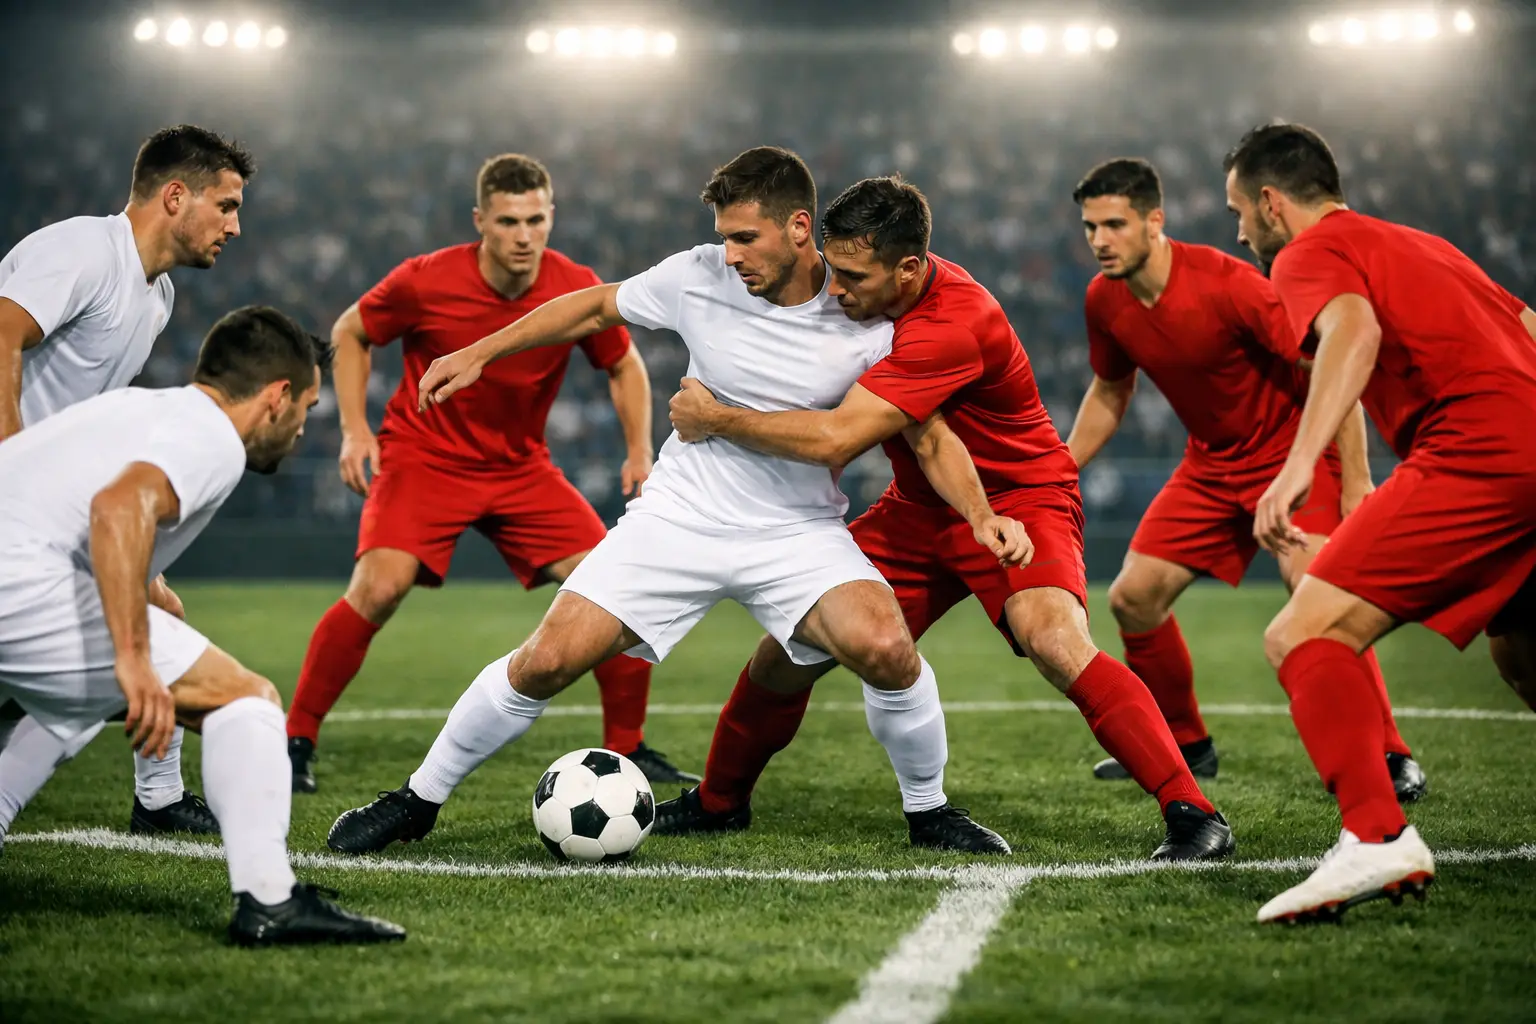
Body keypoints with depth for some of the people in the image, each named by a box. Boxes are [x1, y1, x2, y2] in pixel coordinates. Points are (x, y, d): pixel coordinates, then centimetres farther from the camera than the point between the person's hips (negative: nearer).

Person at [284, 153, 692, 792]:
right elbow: (350, 333, 0)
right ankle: (295, 741, -10)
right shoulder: (426, 282, -18)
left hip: (521, 467, 3)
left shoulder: (577, 290, -12)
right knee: (378, 588, -25)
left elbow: (624, 366, 7)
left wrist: (640, 452, -5)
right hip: (423, 456, -3)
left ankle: (628, 750, 9)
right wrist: (355, 429, -10)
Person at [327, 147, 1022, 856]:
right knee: (547, 660, -9)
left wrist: (982, 514, -22)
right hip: (678, 518, 1)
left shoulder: (867, 320, -12)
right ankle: (419, 799, 12)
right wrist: (477, 354, 9)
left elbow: (930, 437, -5)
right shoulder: (699, 277, -8)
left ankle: (927, 811, 1)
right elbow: (597, 307, 8)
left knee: (886, 649, -27)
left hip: (798, 532, -1)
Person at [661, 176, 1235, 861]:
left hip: (1017, 499, -7)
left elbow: (836, 440, -35)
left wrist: (716, 418, -24)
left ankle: (1193, 816, -27)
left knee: (1056, 644, -34)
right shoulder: (871, 291, -6)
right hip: (920, 508, 7)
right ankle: (718, 801, 26)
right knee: (790, 649, 2)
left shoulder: (952, 324, -32)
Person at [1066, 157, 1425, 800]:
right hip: (1212, 462, 7)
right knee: (1133, 596, 0)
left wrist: (1355, 485, -26)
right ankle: (1184, 745, 22)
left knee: (1311, 582, -29)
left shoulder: (1224, 284, -27)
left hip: (1293, 446, -7)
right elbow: (1110, 392, 15)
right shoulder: (1104, 301, -6)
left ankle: (1390, 757, -20)